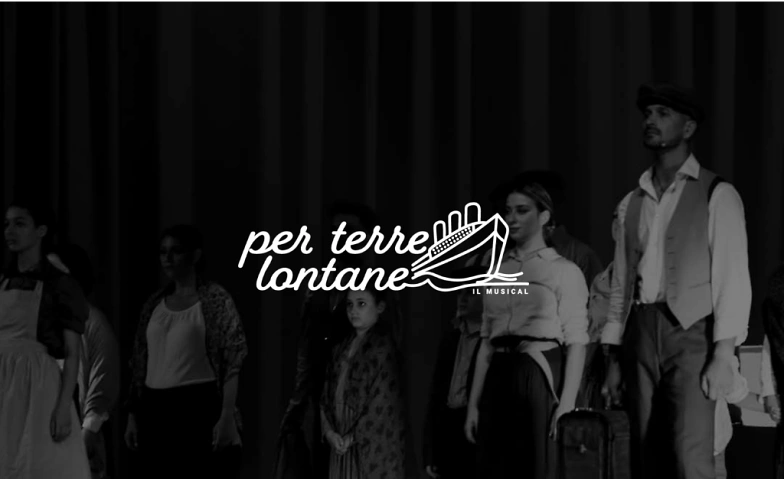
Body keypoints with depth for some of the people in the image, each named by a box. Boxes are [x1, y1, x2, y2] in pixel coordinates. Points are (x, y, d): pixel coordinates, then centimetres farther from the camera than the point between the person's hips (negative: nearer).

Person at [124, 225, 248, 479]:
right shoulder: (155, 303, 14)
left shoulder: (216, 299, -3)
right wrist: (133, 415, 11)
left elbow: (233, 363, -8)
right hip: (156, 412, 6)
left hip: (199, 408, -5)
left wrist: (227, 417, -16)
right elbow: (139, 364, 16)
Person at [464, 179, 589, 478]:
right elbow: (486, 341, 15)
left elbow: (576, 342, -6)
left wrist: (567, 404, -16)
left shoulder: (565, 271, 0)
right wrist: (473, 403, 9)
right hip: (498, 378, 5)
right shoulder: (497, 271, 15)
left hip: (541, 376, -5)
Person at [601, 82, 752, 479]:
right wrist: (612, 360, 12)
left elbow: (732, 278, -5)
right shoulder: (631, 204, 17)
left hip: (690, 331, -5)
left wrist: (723, 353, -14)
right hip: (640, 334, 5)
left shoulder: (717, 195, 1)